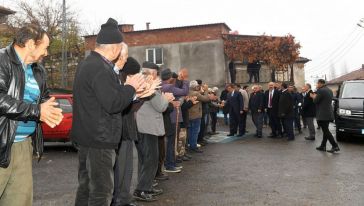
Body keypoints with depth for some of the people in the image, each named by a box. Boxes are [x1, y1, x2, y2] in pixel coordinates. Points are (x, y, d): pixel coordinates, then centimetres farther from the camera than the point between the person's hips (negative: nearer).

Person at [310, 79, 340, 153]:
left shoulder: (320, 91, -14)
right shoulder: (330, 90, 15)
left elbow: (316, 101, -12)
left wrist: (314, 97, 8)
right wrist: (316, 96, 17)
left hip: (323, 115, -9)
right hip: (329, 114, 9)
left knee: (326, 131, -6)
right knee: (325, 131, 14)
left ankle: (335, 146, -8)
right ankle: (323, 146, 20)